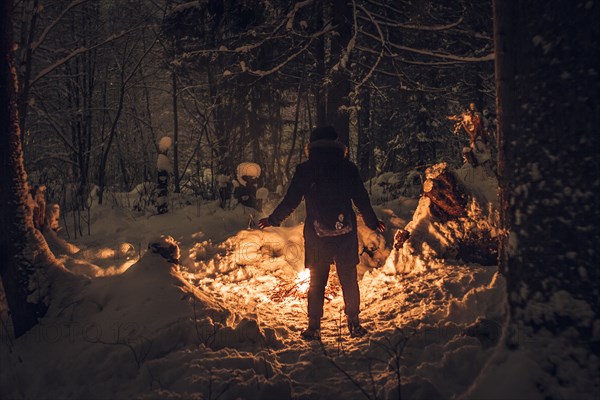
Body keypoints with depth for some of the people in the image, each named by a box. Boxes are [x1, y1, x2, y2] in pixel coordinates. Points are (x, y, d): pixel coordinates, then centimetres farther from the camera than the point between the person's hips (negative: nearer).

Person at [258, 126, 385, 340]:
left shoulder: (304, 170, -1)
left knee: (316, 281, 10)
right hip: (346, 234, 1)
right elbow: (362, 200, 5)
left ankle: (314, 326, 14)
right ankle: (354, 323, 20)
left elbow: (290, 201, 2)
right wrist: (373, 223, 20)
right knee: (349, 279, 13)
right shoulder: (348, 168, 1)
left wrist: (272, 219, 17)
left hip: (316, 235, 0)